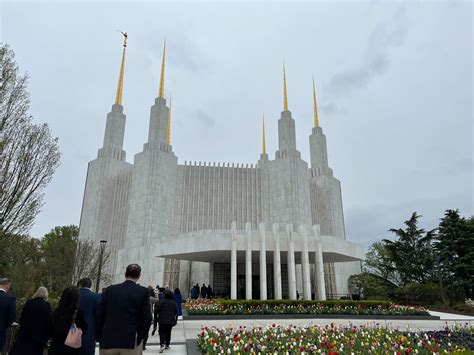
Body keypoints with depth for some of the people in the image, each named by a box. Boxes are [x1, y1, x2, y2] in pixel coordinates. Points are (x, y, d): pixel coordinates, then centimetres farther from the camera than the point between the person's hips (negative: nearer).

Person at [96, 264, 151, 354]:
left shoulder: (110, 289, 4)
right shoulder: (143, 292, -5)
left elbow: (100, 314, 4)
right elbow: (147, 317, -8)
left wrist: (100, 336, 12)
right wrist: (140, 337, 4)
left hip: (108, 340, 3)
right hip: (131, 341, -3)